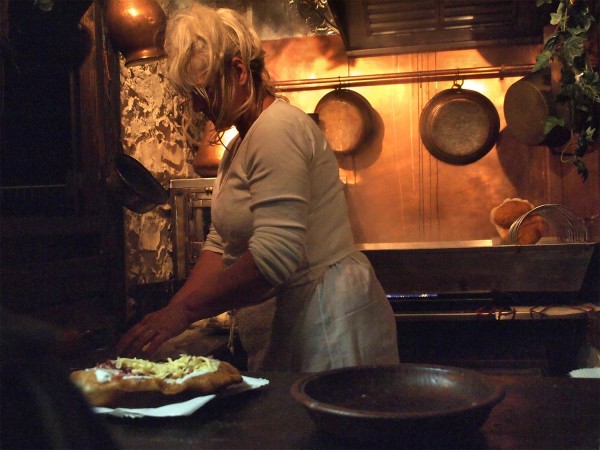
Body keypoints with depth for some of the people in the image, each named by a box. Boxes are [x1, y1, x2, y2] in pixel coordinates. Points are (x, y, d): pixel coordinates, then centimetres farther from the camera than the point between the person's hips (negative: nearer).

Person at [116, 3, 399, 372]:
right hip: (298, 316, 9)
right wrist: (174, 310, -3)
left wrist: (185, 309, -22)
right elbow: (221, 244, 10)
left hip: (332, 319, -9)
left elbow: (275, 255, -27)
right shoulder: (241, 144, 13)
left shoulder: (277, 128, -18)